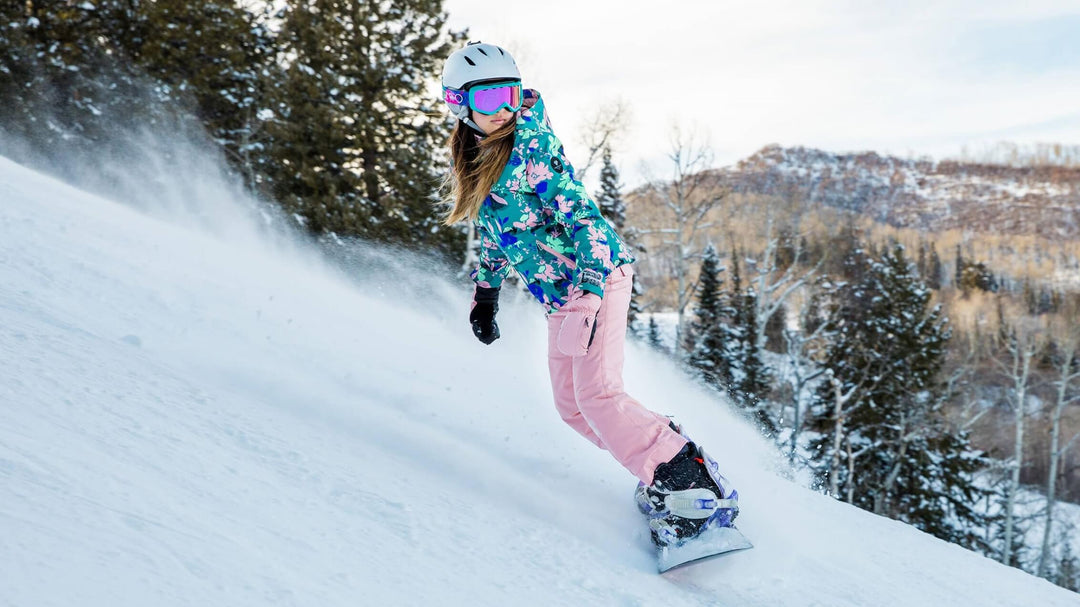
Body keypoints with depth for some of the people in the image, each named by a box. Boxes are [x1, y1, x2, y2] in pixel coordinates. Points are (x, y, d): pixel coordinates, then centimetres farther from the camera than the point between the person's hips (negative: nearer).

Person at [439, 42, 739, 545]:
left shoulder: (533, 147, -13)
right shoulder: (470, 165, 10)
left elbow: (579, 211, -19)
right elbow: (493, 235, 23)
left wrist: (591, 286, -28)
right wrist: (485, 294, 21)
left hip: (596, 276, -8)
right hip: (558, 296, 9)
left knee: (596, 394, -17)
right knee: (570, 405, 5)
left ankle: (693, 484, -12)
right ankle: (661, 465, 13)